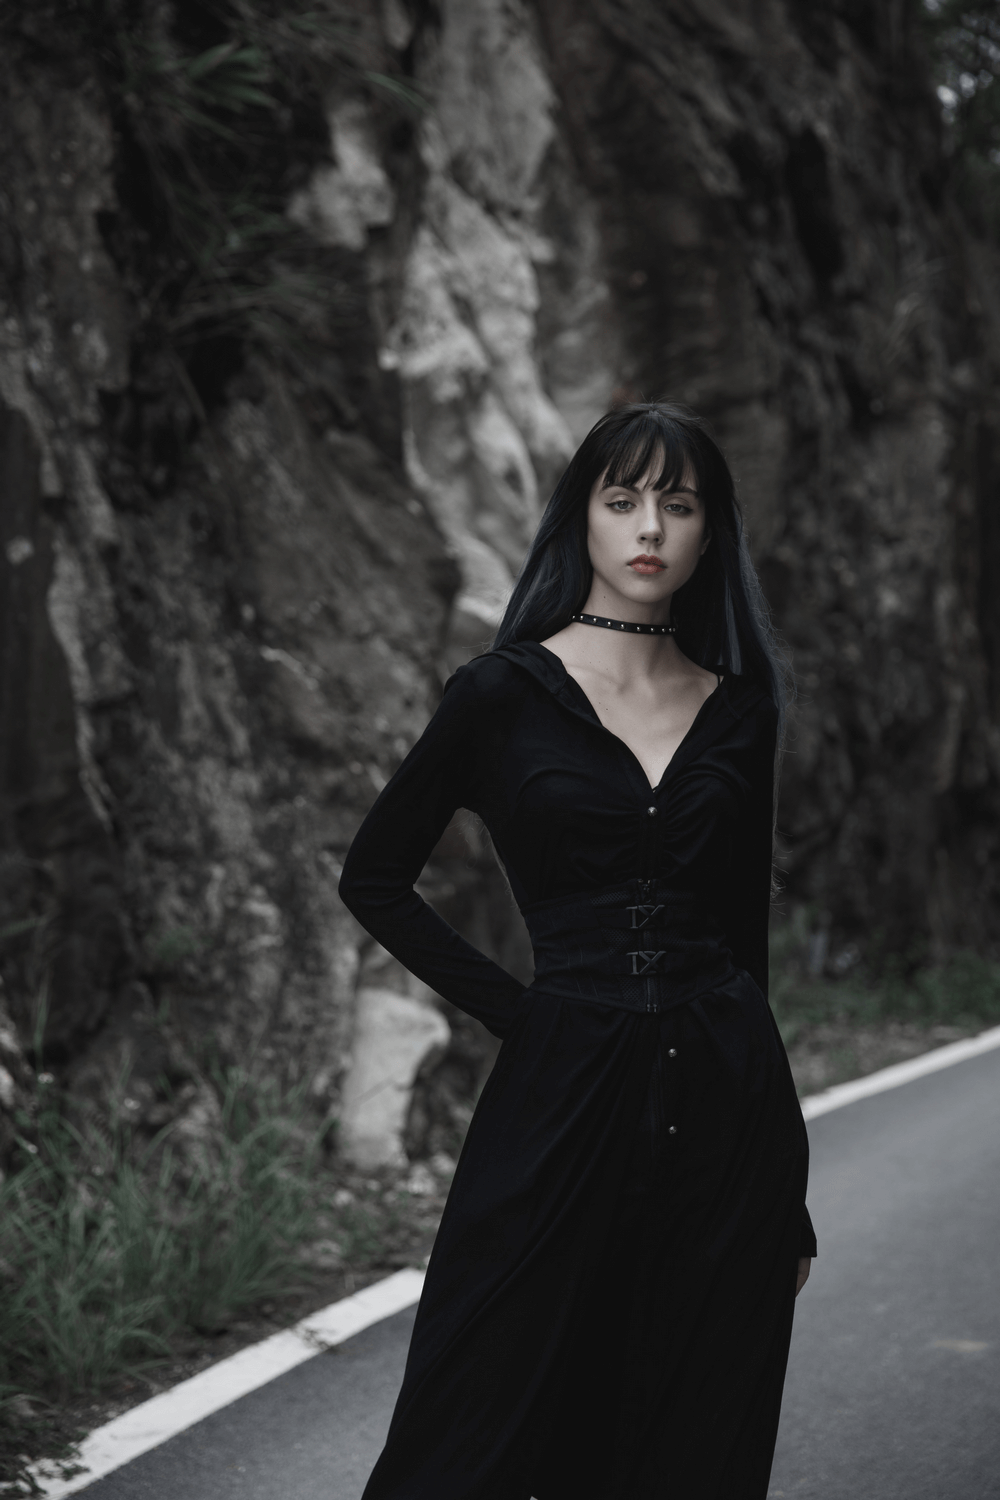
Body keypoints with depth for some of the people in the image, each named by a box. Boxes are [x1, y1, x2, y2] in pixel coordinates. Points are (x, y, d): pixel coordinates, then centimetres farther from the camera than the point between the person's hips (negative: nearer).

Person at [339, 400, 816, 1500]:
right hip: (563, 1093, -3)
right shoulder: (504, 694, 0)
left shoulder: (740, 708, 9)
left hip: (727, 1112, 3)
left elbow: (743, 925, 14)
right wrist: (515, 1010, -2)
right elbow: (375, 878, 7)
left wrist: (788, 1205, 15)